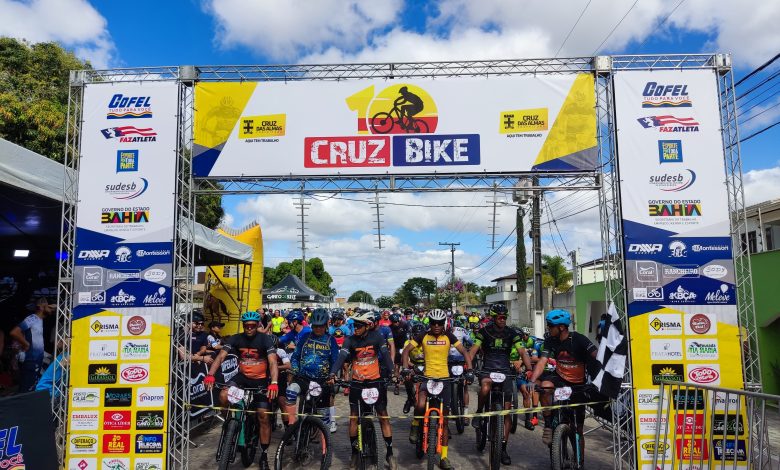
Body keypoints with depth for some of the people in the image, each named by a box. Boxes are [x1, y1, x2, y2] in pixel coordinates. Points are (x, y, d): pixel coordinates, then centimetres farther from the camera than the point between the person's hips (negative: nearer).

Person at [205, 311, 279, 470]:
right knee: (223, 396, -26)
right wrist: (210, 375, -36)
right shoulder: (236, 339, -9)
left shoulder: (265, 339, -16)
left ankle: (264, 455, 9)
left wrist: (274, 383, -43)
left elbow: (273, 362, -27)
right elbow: (221, 356, -19)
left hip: (261, 380, -2)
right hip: (242, 377, 2)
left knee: (263, 416, -7)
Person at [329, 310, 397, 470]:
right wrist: (332, 374, -37)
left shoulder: (376, 337, -10)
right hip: (357, 381, 1)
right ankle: (354, 452, 20)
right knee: (353, 417, 4)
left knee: (383, 415, 1)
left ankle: (390, 453, 12)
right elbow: (342, 356, -22)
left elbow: (386, 355, -15)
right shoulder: (350, 340, -10)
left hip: (375, 380, -1)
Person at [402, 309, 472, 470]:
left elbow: (464, 351, -2)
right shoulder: (423, 336, -4)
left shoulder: (448, 336, -1)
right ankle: (416, 424, 4)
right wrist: (406, 368, -21)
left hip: (445, 378, 1)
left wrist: (469, 369, -18)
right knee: (420, 405, -31)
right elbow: (406, 350, -5)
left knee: (443, 419, 6)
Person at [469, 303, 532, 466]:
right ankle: (479, 414, -8)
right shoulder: (484, 332, -5)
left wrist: (530, 369, -22)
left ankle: (503, 448, 11)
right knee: (485, 388, -38)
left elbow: (522, 352, -6)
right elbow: (473, 350, -11)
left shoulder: (512, 334, 0)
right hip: (487, 371, -2)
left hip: (505, 372, 2)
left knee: (507, 410, 0)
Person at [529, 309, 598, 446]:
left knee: (580, 413, 5)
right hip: (559, 378, 1)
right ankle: (548, 426, -18)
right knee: (545, 386, -30)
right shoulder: (550, 341, -8)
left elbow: (597, 356, -26)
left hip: (578, 383, -1)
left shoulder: (578, 339, -18)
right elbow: (542, 362, -16)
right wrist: (532, 381, -30)